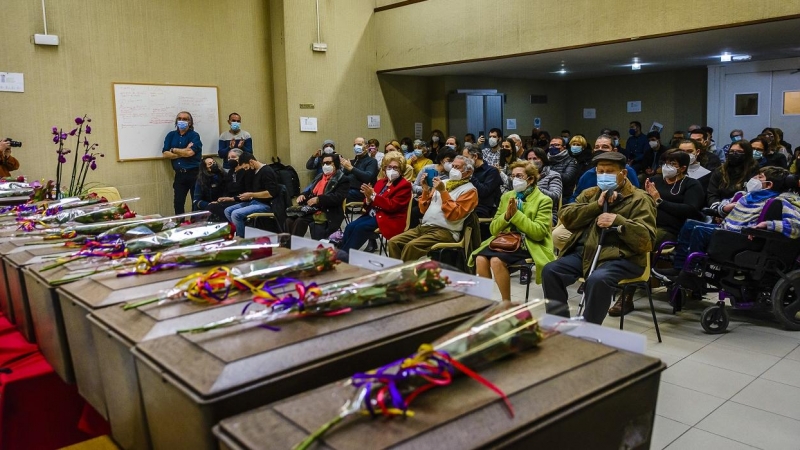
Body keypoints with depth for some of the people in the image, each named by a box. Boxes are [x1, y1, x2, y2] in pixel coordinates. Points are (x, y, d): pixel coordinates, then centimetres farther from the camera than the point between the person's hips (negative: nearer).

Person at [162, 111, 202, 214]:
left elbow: (190, 152, -17)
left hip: (194, 173, -4)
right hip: (179, 174, 4)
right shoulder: (171, 135, 10)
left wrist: (173, 150, -5)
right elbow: (165, 154, 0)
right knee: (178, 203, 2)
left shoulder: (194, 135, -1)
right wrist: (183, 153, -10)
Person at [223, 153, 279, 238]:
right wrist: (248, 196, 2)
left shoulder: (267, 171, -14)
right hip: (254, 201, 10)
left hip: (264, 204, -10)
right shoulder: (254, 171, 13)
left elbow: (271, 193, -22)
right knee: (228, 211, 3)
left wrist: (251, 195, -17)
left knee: (235, 214, -24)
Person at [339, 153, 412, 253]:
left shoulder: (404, 185, -4)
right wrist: (368, 198, -10)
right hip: (373, 214, 7)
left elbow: (392, 206, -17)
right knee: (350, 226, -18)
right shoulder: (381, 182, 16)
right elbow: (371, 204, 15)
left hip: (389, 220, -7)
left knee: (360, 228, -27)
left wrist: (373, 195, -20)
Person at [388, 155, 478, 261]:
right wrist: (425, 190, 4)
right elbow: (424, 209, 20)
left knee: (411, 246, -29)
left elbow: (454, 214, -15)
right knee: (394, 242, -10)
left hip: (445, 232, -7)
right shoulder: (443, 183, 18)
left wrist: (443, 192, -16)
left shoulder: (469, 190, -2)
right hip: (423, 226, 7)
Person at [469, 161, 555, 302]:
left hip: (528, 245, -5)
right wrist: (506, 215, -8)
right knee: (480, 259, -25)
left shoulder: (543, 200, -1)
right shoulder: (507, 196, 14)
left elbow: (539, 233, -14)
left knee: (496, 261, -30)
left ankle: (506, 302, -12)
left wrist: (516, 214, -17)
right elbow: (493, 229, 12)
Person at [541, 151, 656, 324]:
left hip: (620, 257, -5)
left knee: (597, 279, -35)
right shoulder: (589, 194, 21)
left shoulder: (639, 199, 3)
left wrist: (618, 220, -19)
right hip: (584, 252, 6)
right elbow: (566, 218, 6)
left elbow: (646, 240, -8)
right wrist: (596, 205, -5)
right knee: (550, 271, -17)